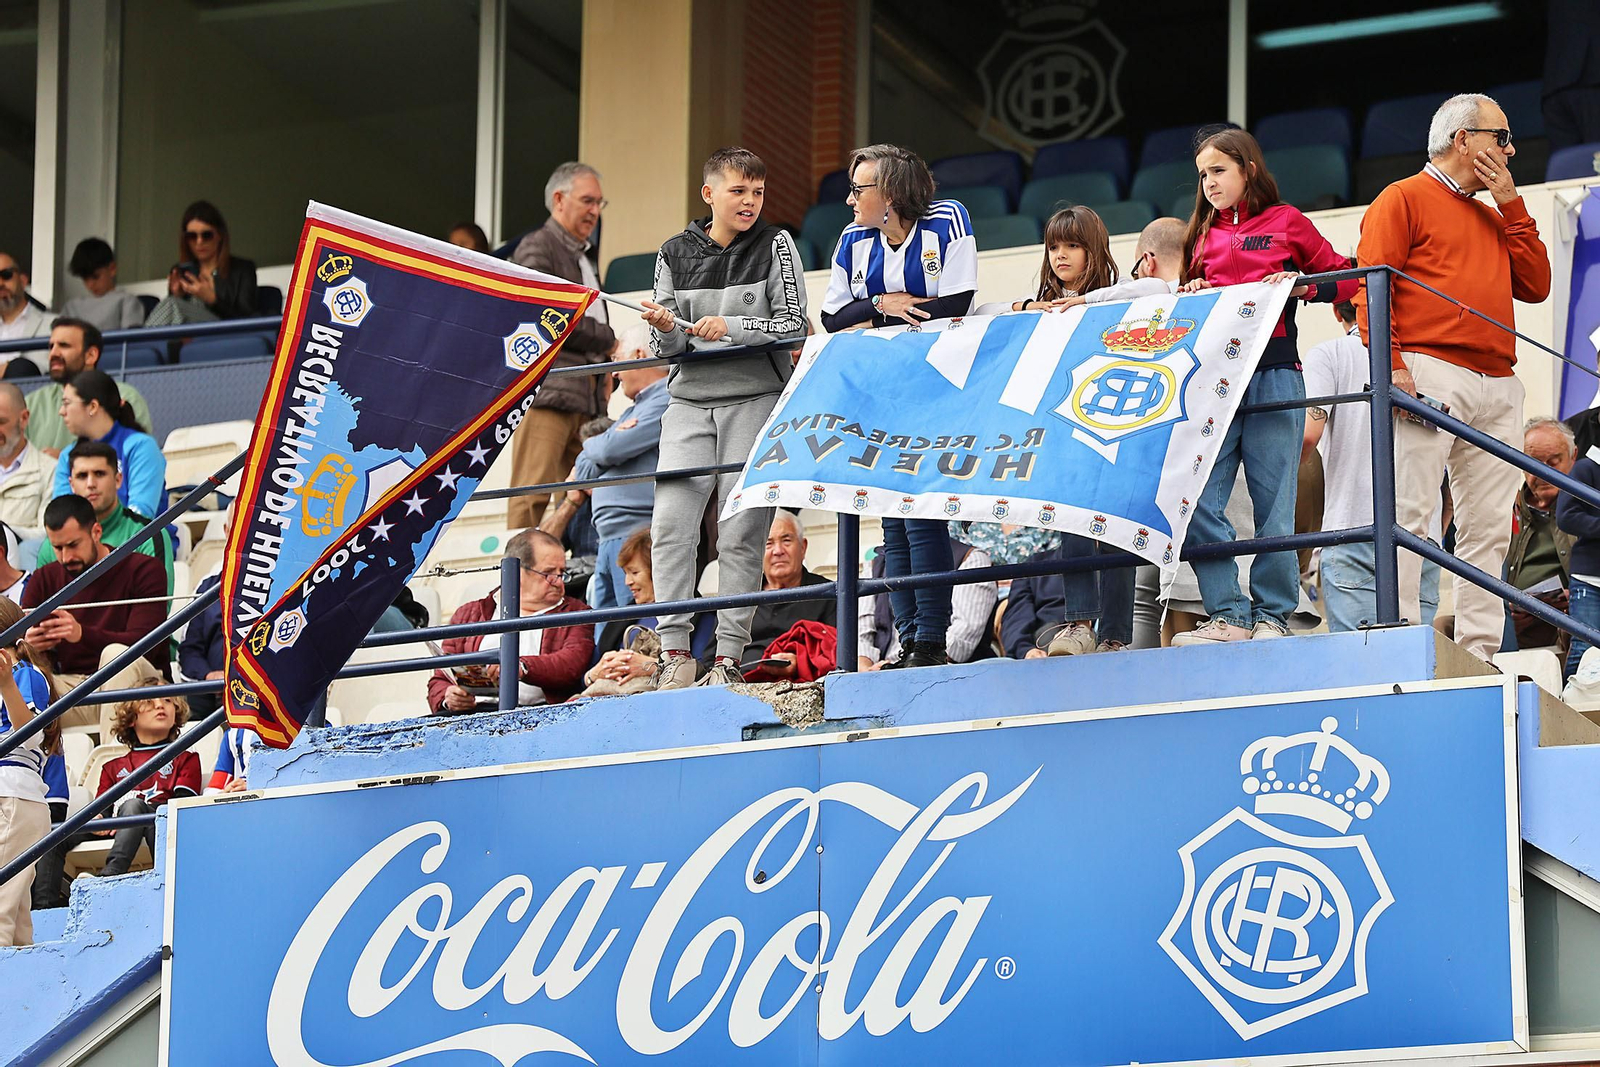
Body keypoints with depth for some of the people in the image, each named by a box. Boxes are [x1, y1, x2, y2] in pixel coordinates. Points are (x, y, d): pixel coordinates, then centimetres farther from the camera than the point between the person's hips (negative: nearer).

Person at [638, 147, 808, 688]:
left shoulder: (775, 245, 3)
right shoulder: (675, 254, 9)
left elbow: (792, 324, -3)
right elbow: (664, 347, 10)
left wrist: (731, 328, -16)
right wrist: (666, 329, -13)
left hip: (755, 399, -2)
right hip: (690, 400, 2)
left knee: (741, 531, -7)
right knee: (670, 522, -10)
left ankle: (729, 655, -4)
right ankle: (675, 652, -7)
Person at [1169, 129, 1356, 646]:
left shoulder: (1285, 223, 8)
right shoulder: (1203, 235, 20)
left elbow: (1344, 278, 9)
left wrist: (1302, 286, -8)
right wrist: (1189, 295, 4)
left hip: (1273, 375, -4)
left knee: (1273, 502, -3)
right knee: (1197, 502, -9)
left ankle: (1272, 615, 6)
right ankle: (1228, 614, -5)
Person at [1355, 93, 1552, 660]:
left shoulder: (1495, 218, 28)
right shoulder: (1404, 199, 5)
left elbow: (1536, 285, 17)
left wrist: (1510, 205, 13)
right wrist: (1390, 363, -17)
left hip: (1497, 389, 7)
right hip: (1431, 375, -7)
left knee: (1489, 527, 2)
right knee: (1409, 511, -13)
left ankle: (1480, 651, 1)